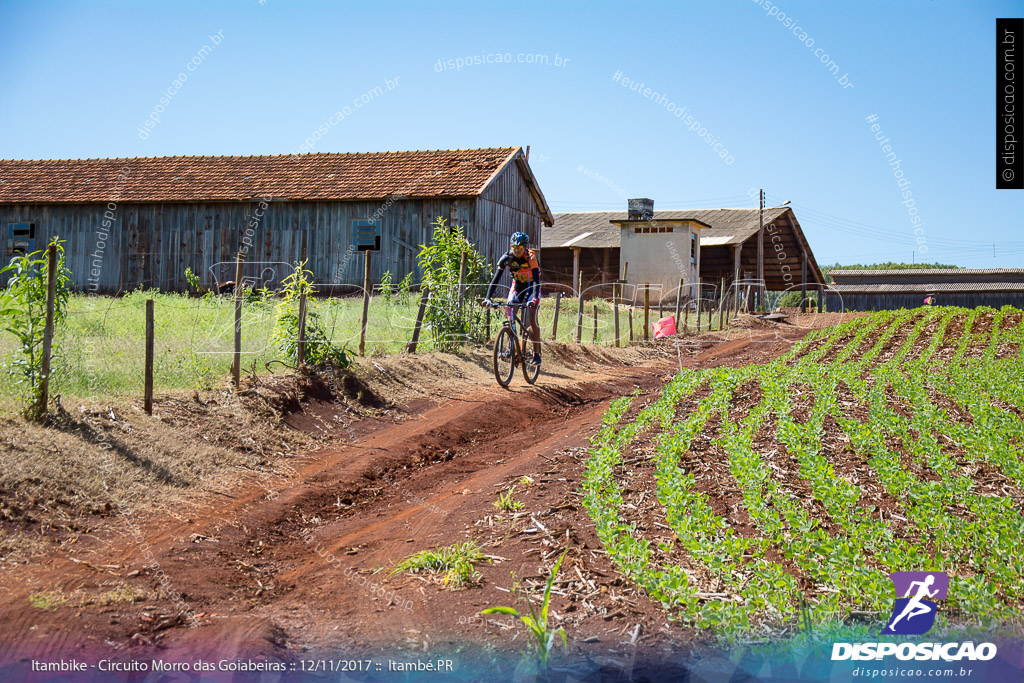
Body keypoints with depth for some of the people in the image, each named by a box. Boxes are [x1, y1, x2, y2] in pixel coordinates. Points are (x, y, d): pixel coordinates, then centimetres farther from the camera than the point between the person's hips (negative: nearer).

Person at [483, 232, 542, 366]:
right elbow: (496, 278, -22)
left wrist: (535, 298, -50)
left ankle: (537, 353, -10)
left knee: (532, 320, -17)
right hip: (517, 287, 3)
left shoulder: (531, 257, -27)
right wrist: (488, 297, -34)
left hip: (531, 288, -3)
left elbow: (536, 280, -35)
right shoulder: (506, 257, -19)